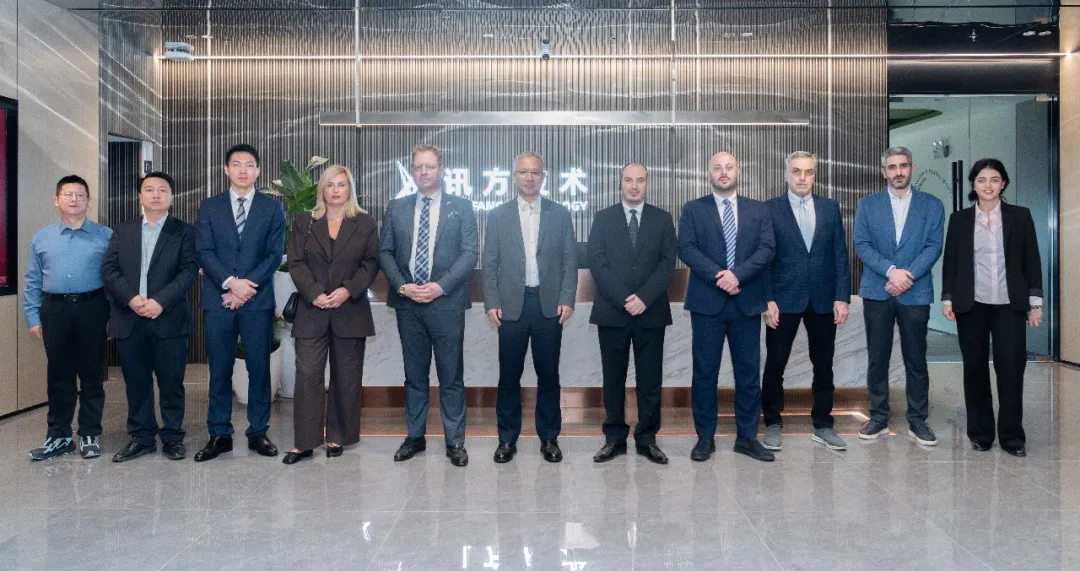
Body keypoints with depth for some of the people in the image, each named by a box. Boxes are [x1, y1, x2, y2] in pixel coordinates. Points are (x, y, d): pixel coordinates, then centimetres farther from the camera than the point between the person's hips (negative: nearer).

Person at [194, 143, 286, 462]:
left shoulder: (272, 209, 8)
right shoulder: (210, 207, 10)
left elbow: (275, 254, 0)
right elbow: (204, 252, 1)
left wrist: (247, 287, -11)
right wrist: (230, 282, -14)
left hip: (258, 300, -1)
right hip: (218, 299, 1)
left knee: (259, 368, 3)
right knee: (219, 370, 5)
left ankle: (258, 432, 14)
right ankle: (219, 435, 14)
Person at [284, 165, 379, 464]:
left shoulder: (366, 224, 6)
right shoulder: (304, 222, 9)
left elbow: (370, 265, 1)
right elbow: (296, 263, 2)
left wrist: (348, 290, -14)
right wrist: (314, 293, -13)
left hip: (350, 312, 0)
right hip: (312, 311, 0)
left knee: (346, 377, 6)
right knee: (307, 375, -3)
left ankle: (337, 437, 18)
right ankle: (304, 442, 4)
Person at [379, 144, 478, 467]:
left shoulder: (461, 207, 4)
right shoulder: (396, 208, 11)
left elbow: (470, 252, -3)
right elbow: (385, 252, 8)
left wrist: (440, 286, -13)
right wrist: (402, 285, -8)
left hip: (447, 302, -2)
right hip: (407, 303, 3)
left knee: (451, 375, 3)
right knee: (414, 374, 11)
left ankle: (455, 441, 12)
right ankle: (415, 436, 22)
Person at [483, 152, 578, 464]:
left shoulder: (560, 214, 6)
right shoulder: (498, 215, 6)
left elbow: (570, 260, 4)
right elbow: (490, 263, 4)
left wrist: (567, 299, -5)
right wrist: (492, 302, -4)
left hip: (549, 304, 0)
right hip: (511, 305, 0)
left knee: (548, 374, 8)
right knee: (509, 374, 6)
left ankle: (549, 437, 20)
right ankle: (507, 438, 18)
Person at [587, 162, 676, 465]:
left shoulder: (662, 219, 8)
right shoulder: (603, 218, 6)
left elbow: (668, 262, -1)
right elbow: (597, 262, -3)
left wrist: (644, 298, -13)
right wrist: (624, 299, -13)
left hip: (651, 312, 1)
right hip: (612, 311, 0)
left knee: (650, 378, 5)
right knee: (613, 378, 6)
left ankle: (647, 438, 16)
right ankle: (615, 438, 16)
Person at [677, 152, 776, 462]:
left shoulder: (758, 210, 10)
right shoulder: (692, 209, 6)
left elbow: (767, 248, -1)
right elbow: (686, 248, -6)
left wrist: (738, 274, -16)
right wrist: (717, 276, -18)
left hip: (747, 302, 2)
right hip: (707, 301, -1)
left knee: (749, 371, 6)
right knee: (705, 371, 3)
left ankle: (747, 436, 18)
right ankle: (705, 437, 14)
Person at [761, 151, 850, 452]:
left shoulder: (830, 207, 7)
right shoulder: (770, 209, -2)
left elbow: (840, 254, 5)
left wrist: (842, 297, -2)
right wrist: (767, 300, -11)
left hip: (823, 300, 3)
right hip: (784, 299, -2)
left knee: (823, 366, 10)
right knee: (775, 365, 4)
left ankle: (823, 425, 23)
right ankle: (773, 424, 18)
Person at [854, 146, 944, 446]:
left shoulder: (932, 205, 7)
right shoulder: (867, 204, 7)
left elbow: (934, 246, -2)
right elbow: (861, 244, -2)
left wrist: (908, 275, -15)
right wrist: (891, 270, -15)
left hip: (916, 292, 0)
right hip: (877, 292, 0)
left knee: (916, 359, 5)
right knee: (877, 357, 5)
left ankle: (917, 420, 15)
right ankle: (878, 417, 15)